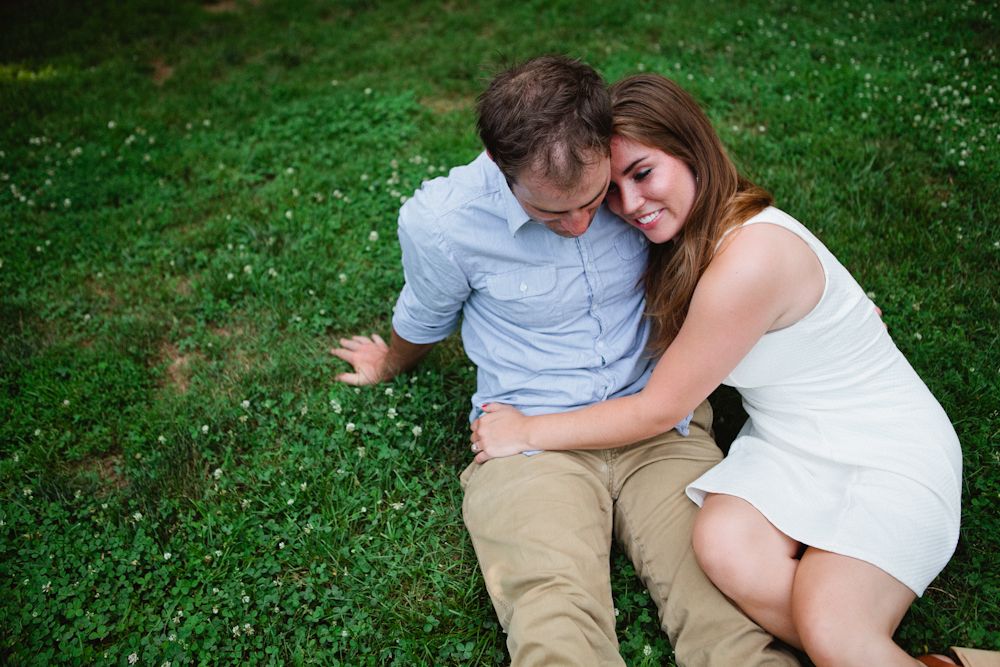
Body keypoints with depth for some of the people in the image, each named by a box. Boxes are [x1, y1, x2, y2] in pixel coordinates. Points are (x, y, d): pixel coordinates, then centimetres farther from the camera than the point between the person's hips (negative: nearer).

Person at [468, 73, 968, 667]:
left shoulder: (750, 259, -27)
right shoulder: (698, 234, 1)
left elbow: (658, 410, -18)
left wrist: (528, 431, -8)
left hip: (888, 452, -7)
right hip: (789, 442, 7)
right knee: (724, 547, -25)